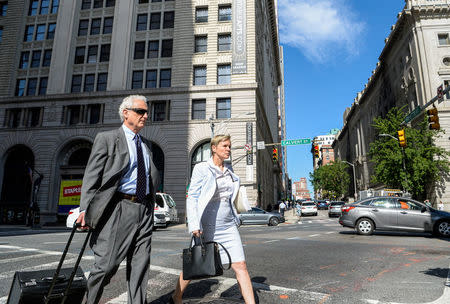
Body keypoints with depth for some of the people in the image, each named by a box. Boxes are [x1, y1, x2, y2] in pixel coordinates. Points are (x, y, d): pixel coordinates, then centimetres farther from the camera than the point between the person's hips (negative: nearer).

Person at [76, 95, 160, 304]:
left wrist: (150, 206, 16)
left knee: (140, 265, 8)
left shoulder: (145, 144, 18)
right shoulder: (106, 139, 1)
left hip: (144, 209, 6)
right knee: (107, 264, -1)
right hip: (119, 209, -5)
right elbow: (91, 176, -6)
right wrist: (85, 209, -15)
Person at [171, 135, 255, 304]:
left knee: (241, 266, -3)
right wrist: (194, 225, -19)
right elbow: (192, 197, -11)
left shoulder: (229, 170, 10)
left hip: (228, 226, 5)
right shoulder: (201, 169, -8)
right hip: (207, 226, -4)